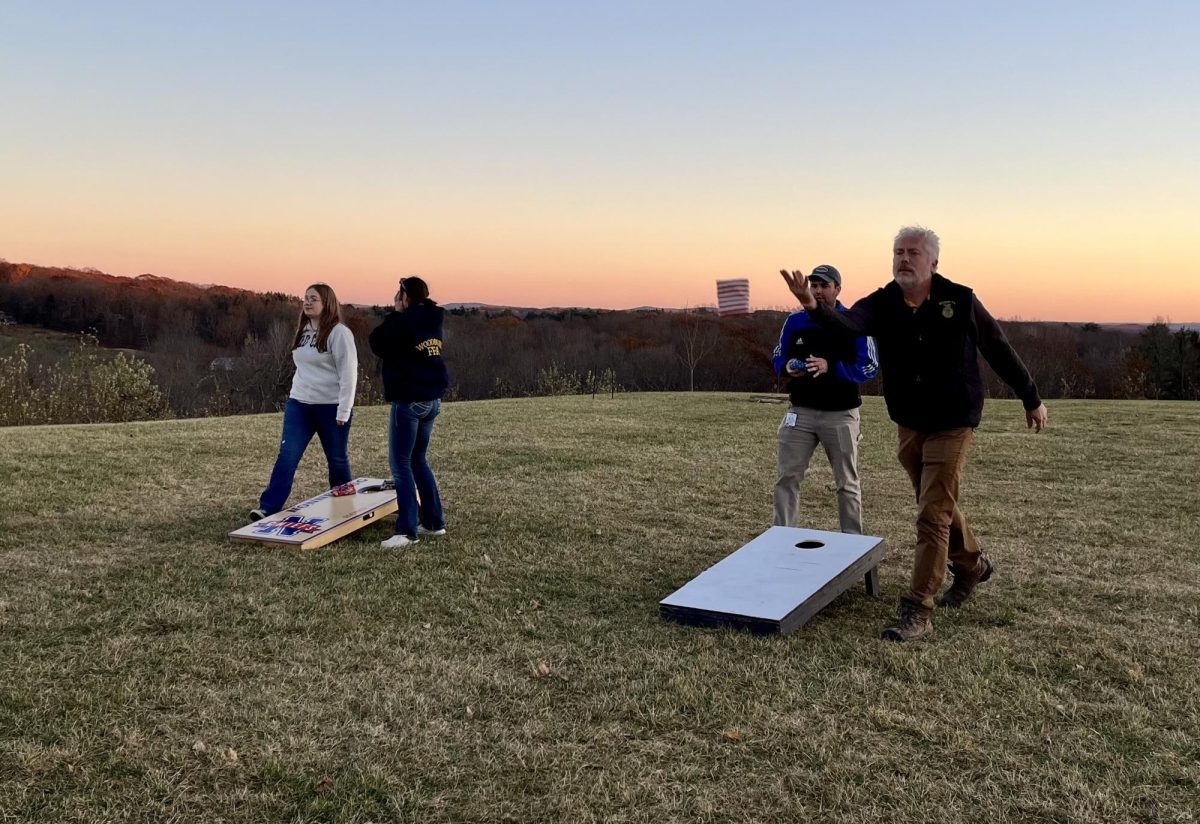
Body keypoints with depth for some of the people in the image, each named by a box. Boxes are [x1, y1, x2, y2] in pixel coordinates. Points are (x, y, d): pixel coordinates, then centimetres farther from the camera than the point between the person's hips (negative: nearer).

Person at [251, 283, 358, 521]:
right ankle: (267, 508, -9)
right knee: (287, 455, -5)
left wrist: (344, 411, -17)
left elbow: (348, 373, -15)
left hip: (330, 406, -6)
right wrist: (296, 394, 17)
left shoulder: (338, 333, -12)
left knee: (337, 460, 8)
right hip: (299, 404, 6)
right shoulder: (303, 330, 12)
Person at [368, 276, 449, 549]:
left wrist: (395, 313, 1)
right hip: (432, 400, 8)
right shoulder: (433, 320, 9)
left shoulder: (405, 321, -15)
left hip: (409, 402, -8)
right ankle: (434, 521, 22)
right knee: (418, 460, 19)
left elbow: (377, 343, -5)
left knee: (401, 464, -4)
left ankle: (407, 531, -7)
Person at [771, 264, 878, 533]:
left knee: (847, 483, 10)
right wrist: (787, 367, -12)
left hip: (841, 415, -3)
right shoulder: (795, 321, 4)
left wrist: (831, 367, -26)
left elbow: (869, 367, -12)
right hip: (800, 412, 3)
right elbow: (778, 357, 13)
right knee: (786, 478, 1)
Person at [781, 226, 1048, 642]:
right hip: (909, 425, 4)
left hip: (952, 424, -4)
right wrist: (814, 306, -52)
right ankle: (973, 565, 47)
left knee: (932, 517, -8)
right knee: (939, 507, 21)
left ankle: (917, 611, -3)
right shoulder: (881, 304, -7)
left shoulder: (960, 301, -12)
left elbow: (999, 351, -1)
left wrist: (1031, 399, 7)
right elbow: (849, 323, -30)